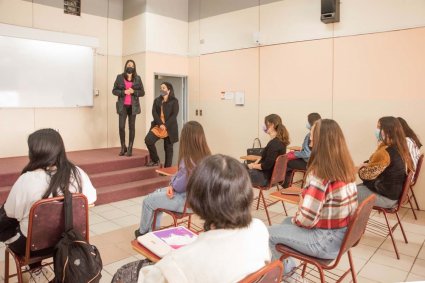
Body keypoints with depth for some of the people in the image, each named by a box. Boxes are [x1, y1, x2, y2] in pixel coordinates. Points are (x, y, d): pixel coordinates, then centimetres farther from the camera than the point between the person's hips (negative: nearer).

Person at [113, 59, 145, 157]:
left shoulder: (137, 78, 6)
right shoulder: (119, 77, 4)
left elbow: (142, 92, 5)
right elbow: (114, 90, 3)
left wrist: (133, 92, -12)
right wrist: (123, 92, -13)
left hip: (133, 106, 1)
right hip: (122, 106, 0)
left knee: (132, 127, 2)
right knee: (121, 126, -6)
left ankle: (130, 149, 9)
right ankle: (123, 148, 11)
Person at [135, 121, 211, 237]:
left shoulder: (190, 161, -32)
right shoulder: (206, 156, -5)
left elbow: (180, 186, -23)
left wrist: (172, 185, -1)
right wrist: (172, 185, -6)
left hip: (187, 201, -9)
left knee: (148, 201, 9)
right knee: (158, 193, 25)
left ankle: (143, 232, 34)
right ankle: (154, 230, 35)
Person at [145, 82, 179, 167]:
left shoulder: (174, 101, 1)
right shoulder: (157, 100, 12)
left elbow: (174, 115, -8)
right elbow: (154, 112, 0)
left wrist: (165, 125, -17)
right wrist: (160, 124, -15)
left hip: (169, 127, -3)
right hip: (157, 125, 3)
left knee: (168, 148, 2)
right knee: (148, 140, -17)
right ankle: (155, 160, 2)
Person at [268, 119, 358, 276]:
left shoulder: (319, 173, -26)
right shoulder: (344, 167, 2)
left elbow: (307, 219, -25)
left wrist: (295, 219, -4)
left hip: (327, 241, -9)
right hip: (343, 234, 9)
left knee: (268, 234, 4)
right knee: (286, 222, 23)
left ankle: (284, 272, 27)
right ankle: (287, 267, 31)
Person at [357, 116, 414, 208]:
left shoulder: (385, 152, -28)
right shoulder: (399, 148, 2)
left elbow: (365, 174, -19)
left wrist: (361, 168, 1)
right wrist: (367, 165, -2)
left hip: (386, 197, -9)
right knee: (357, 187, 19)